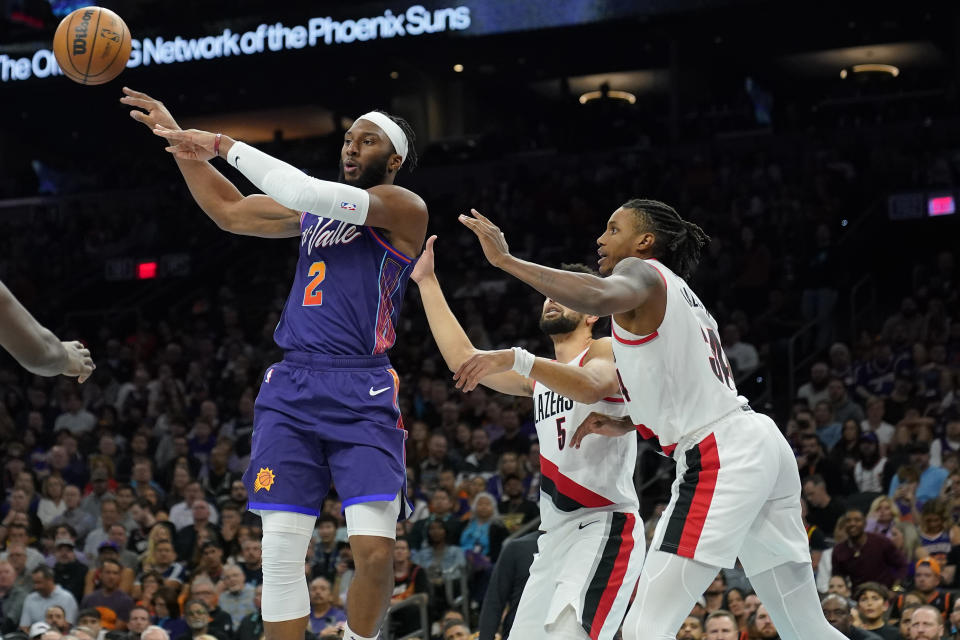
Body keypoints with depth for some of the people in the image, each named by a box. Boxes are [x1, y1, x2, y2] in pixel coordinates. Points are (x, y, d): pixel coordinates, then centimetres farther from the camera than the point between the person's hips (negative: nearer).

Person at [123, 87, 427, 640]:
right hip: (290, 387, 6)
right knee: (281, 549, -1)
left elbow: (309, 193, -14)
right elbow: (230, 212, 31)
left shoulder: (403, 207, -1)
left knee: (375, 551, -15)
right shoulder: (316, 207, 21)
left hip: (361, 394, -6)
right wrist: (183, 144, 24)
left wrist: (228, 147, -9)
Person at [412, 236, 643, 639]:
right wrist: (427, 283, 19)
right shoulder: (539, 374, 22)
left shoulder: (606, 351, -3)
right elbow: (464, 360, 20)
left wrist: (515, 359, -39)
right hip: (556, 533, 9)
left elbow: (590, 388, -27)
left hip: (604, 525, -9)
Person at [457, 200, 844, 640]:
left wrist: (506, 260, -23)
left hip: (719, 458, -10)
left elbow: (601, 295, -28)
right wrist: (621, 425, 22)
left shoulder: (642, 271, -2)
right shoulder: (680, 294, 26)